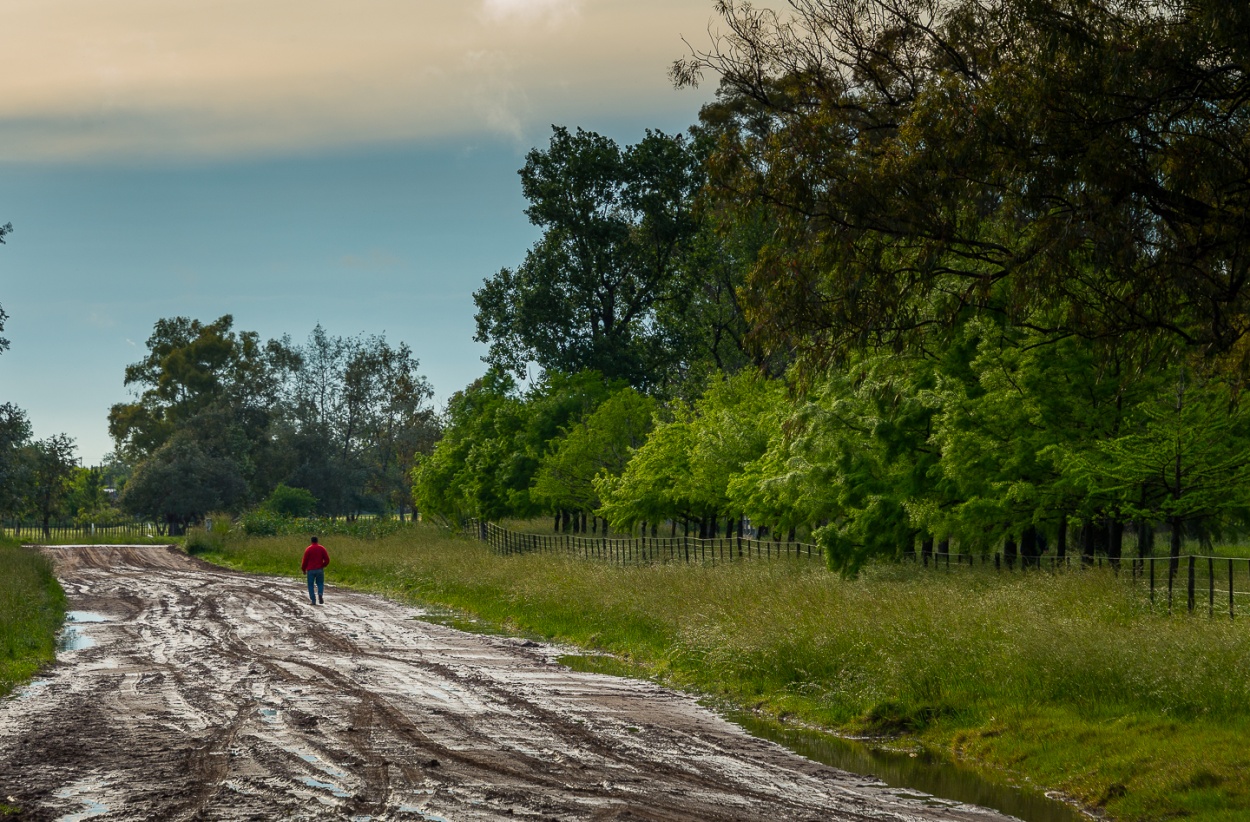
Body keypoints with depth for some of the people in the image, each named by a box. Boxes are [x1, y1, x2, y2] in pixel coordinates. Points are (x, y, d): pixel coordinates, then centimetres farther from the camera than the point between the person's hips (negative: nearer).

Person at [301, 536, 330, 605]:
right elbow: (327, 560, 1)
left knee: (310, 585, 8)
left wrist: (303, 569, 12)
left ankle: (313, 600, -1)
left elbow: (305, 561, -3)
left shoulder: (308, 549, -4)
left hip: (310, 570, -2)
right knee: (320, 584, 13)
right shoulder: (322, 548, 2)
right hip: (320, 570, 2)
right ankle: (320, 594, -17)